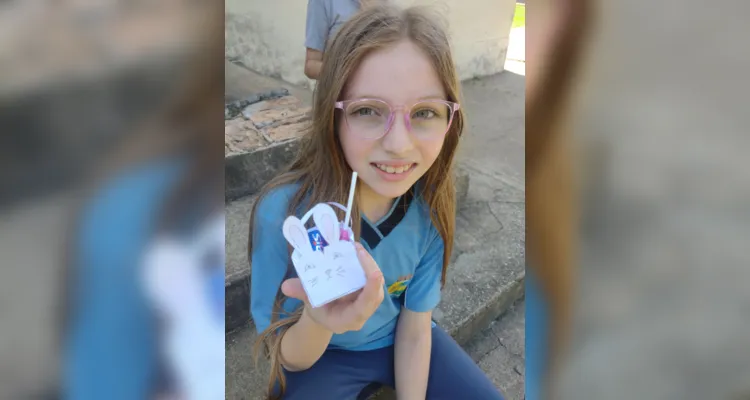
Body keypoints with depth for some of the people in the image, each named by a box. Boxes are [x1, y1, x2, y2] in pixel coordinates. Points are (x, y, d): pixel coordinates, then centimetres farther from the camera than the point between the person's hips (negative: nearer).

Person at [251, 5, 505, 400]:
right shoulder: (282, 212, -29)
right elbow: (286, 358, -19)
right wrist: (316, 323, -41)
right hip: (319, 353, -3)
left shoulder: (433, 208, -19)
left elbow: (414, 330, -8)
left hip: (397, 339, 4)